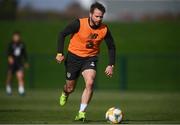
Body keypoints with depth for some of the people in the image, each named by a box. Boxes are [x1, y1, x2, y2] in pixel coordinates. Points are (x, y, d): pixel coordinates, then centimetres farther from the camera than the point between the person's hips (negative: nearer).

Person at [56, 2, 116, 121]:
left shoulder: (104, 30, -12)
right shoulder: (79, 24, -19)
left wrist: (111, 65, -4)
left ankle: (81, 113, -17)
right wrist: (60, 53, -14)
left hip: (90, 58, 1)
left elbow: (111, 47, 3)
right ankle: (65, 94, 49)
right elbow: (62, 34, -9)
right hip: (74, 56, -1)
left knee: (90, 83, -24)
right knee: (70, 88, 9)